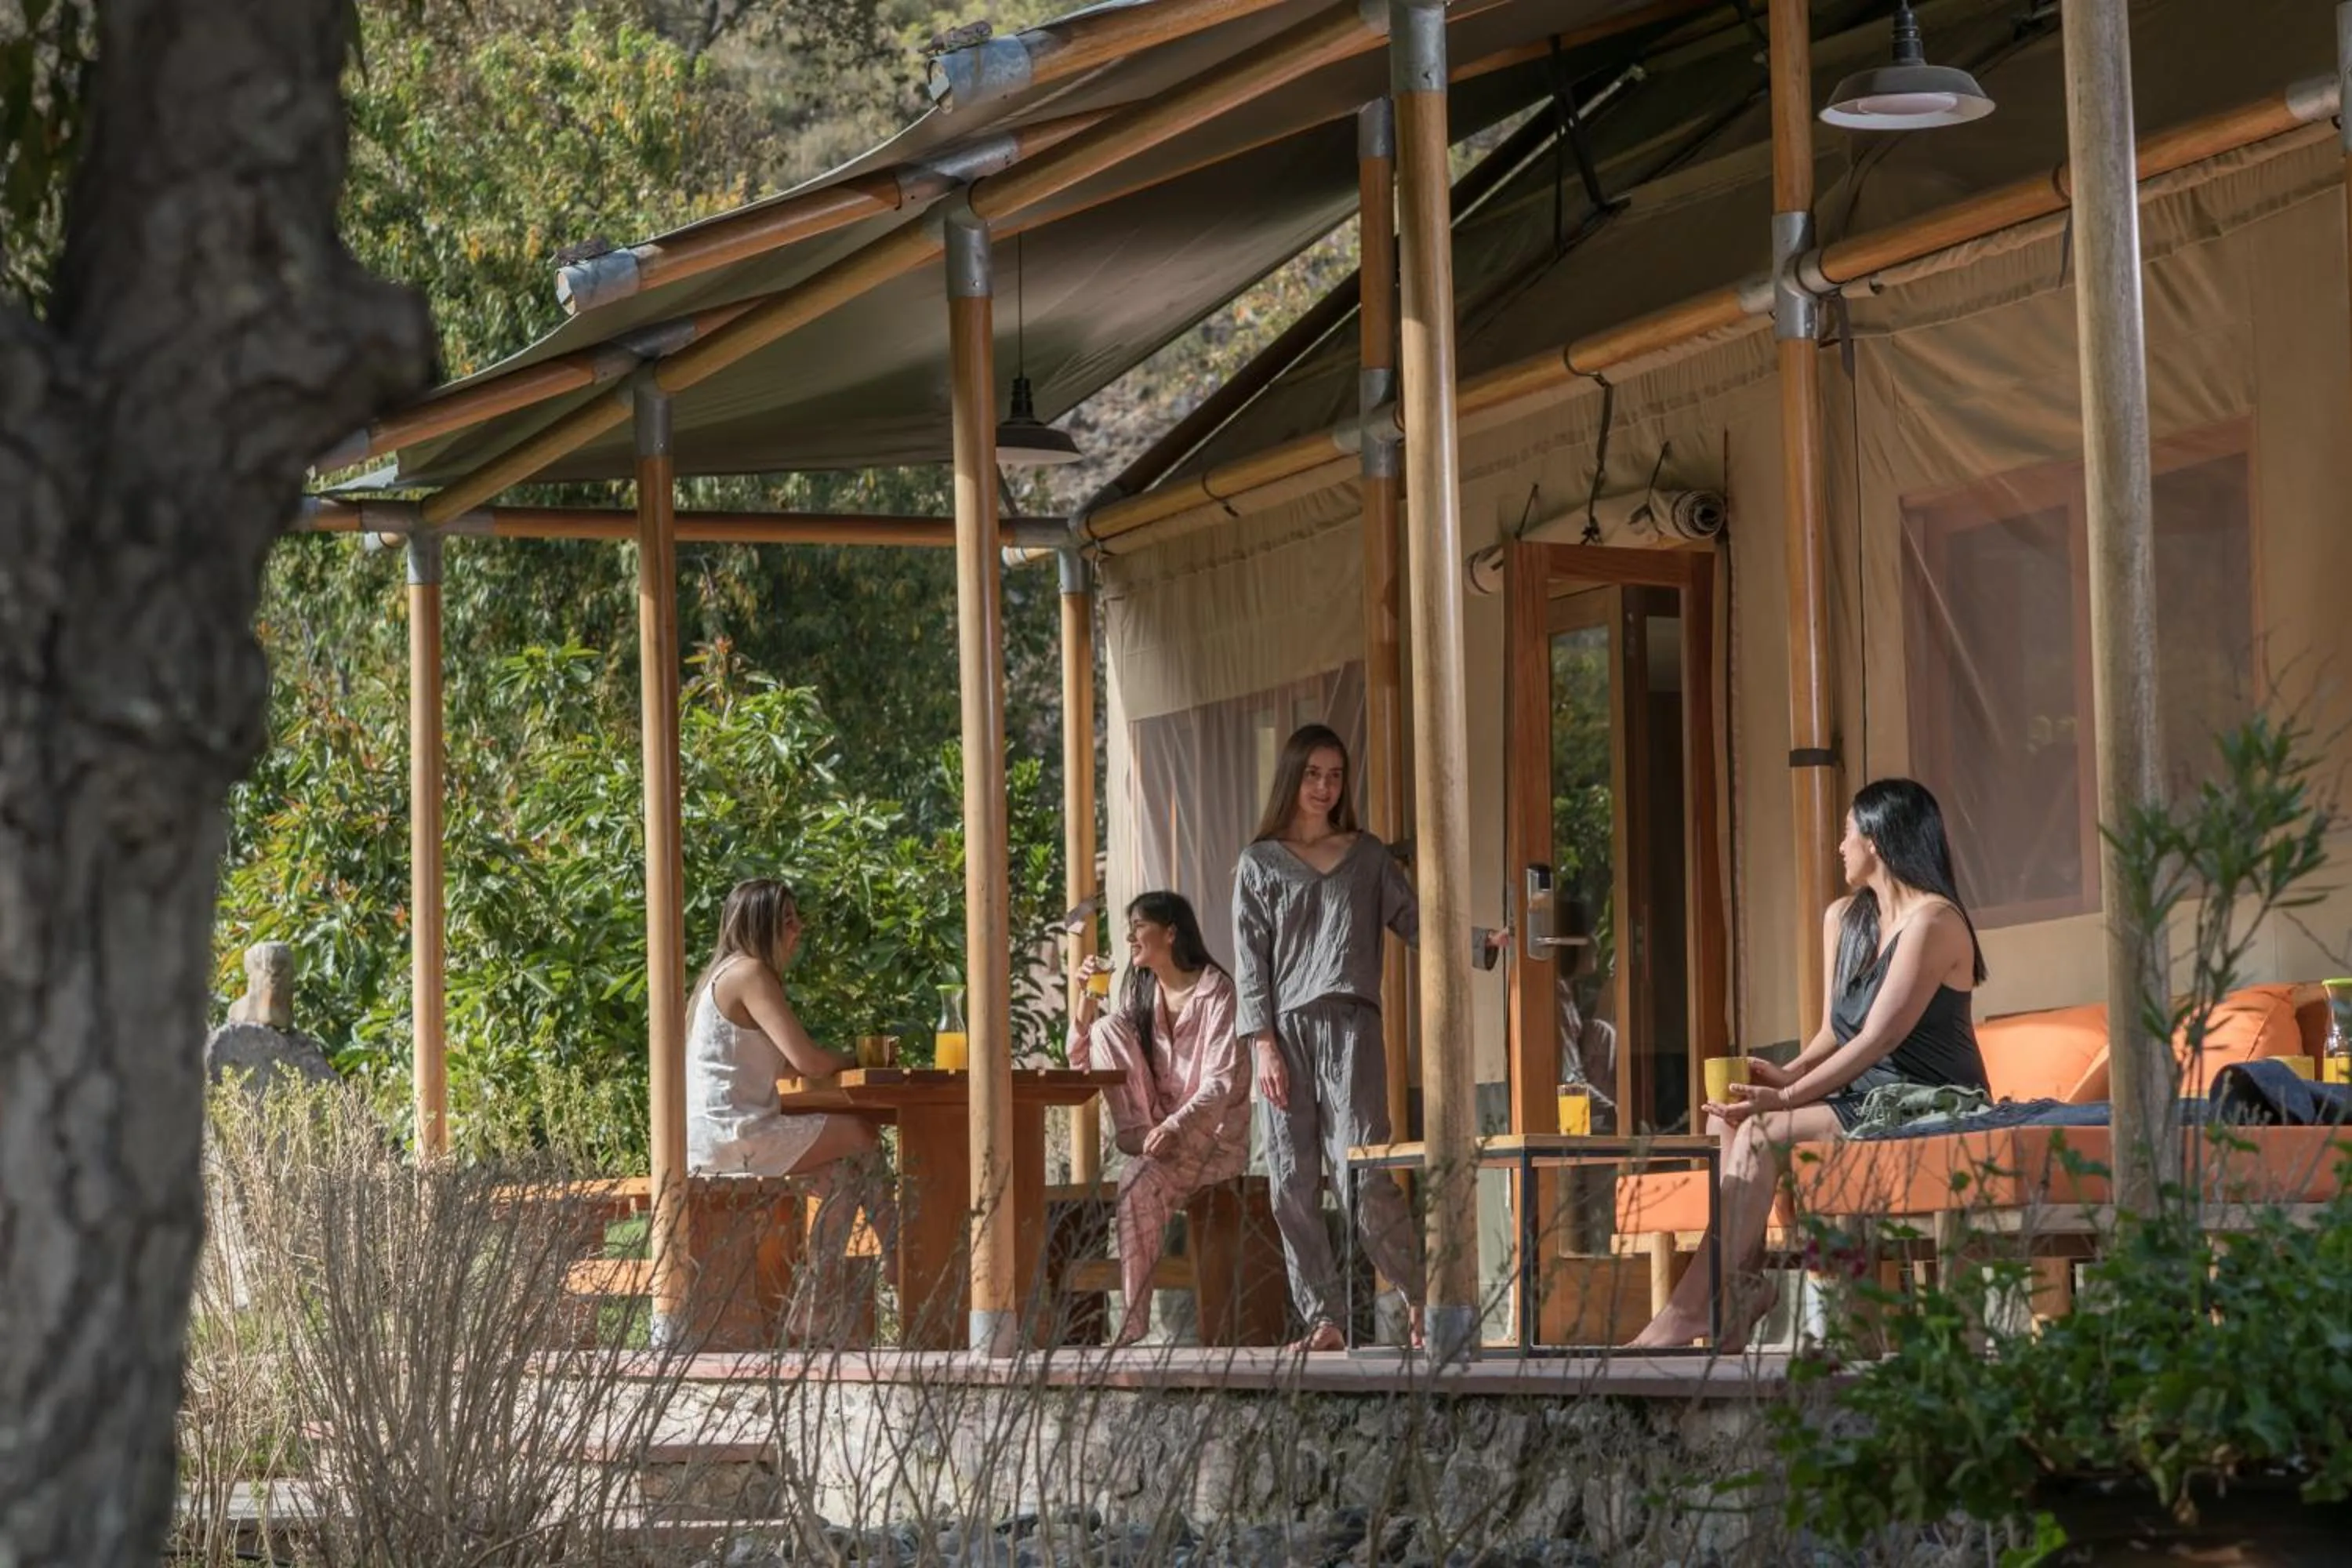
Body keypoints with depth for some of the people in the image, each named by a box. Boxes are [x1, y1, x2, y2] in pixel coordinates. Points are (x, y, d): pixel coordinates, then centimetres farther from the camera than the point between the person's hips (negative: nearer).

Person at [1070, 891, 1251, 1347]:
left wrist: (1174, 1128, -35)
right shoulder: (1141, 991, 11)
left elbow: (1221, 1083, -20)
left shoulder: (1214, 990, -11)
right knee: (1107, 1028, -12)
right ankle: (1137, 1137, -17)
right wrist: (1088, 998, -4)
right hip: (1155, 1129, 6)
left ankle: (1134, 1321, -30)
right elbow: (1082, 1061, 11)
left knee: (1141, 1182, -34)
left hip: (1213, 1132, -6)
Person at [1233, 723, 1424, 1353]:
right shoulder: (1260, 864, 12)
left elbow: (1415, 922, 10)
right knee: (1293, 1185, -2)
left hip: (1350, 1025, -1)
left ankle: (1419, 1300, -5)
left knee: (1360, 1173, -14)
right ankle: (1321, 1320, 2)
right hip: (1285, 1032, 1)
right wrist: (1264, 1044, -3)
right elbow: (1250, 960, 7)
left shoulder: (1367, 857, 14)